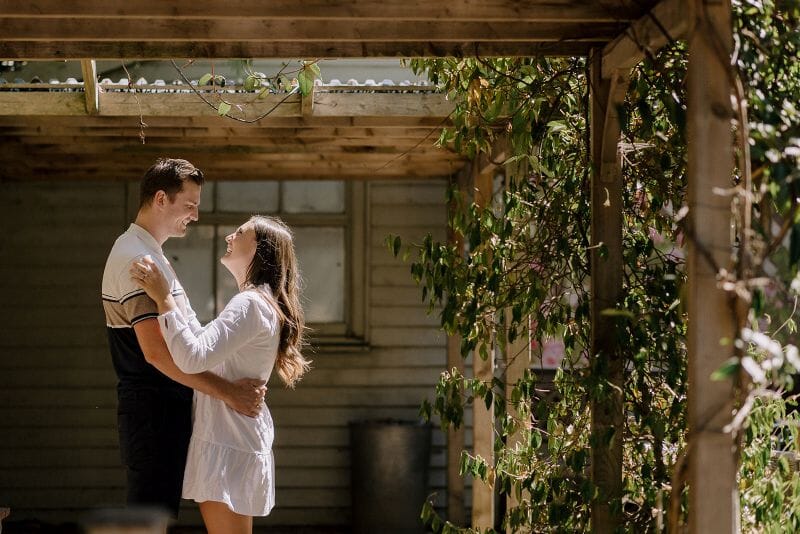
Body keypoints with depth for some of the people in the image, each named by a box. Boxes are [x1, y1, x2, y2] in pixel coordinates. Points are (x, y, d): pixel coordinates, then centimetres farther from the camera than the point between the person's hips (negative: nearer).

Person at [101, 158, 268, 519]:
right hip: (153, 411, -11)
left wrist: (241, 384, 12)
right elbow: (156, 352, -25)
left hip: (164, 409, 11)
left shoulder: (148, 254, 19)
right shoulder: (138, 259, -16)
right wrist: (228, 392, -26)